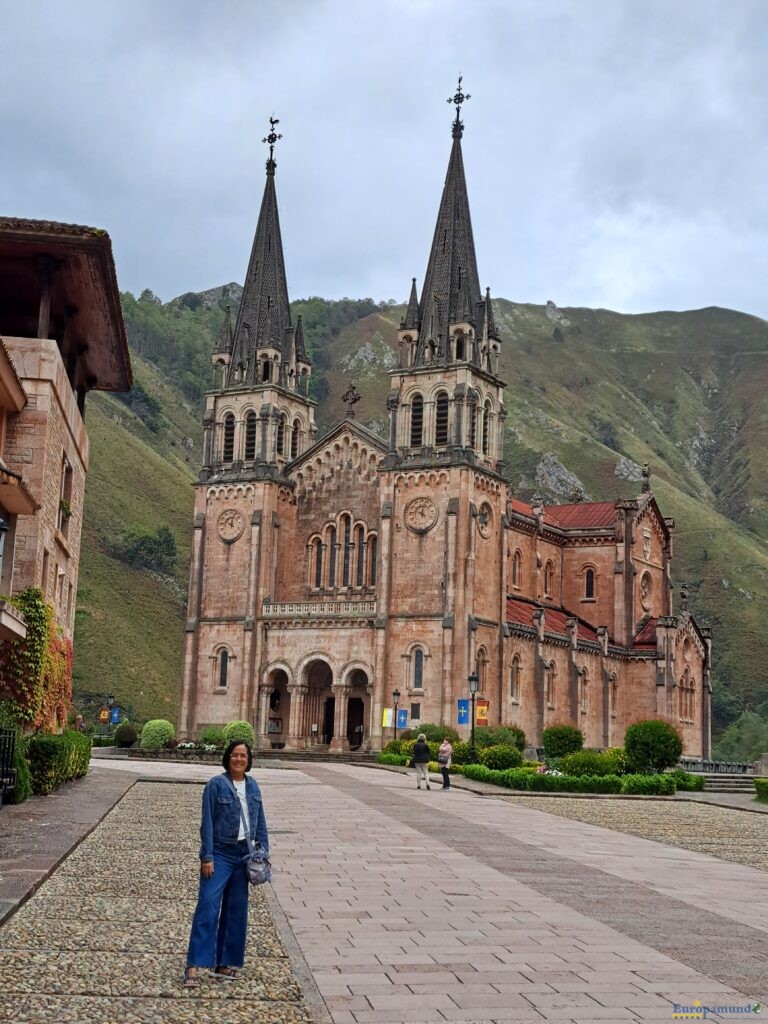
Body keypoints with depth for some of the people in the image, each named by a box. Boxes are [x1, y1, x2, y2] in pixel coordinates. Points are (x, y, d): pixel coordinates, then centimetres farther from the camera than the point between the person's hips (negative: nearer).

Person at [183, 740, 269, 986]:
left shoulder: (253, 786, 8)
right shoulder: (216, 785, -9)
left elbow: (260, 822, 13)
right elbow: (207, 823, -10)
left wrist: (263, 852, 7)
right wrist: (207, 857, -13)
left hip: (244, 855, 6)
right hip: (220, 853, -6)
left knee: (236, 910, 10)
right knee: (207, 906, -12)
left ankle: (226, 963, 19)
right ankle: (194, 966, -11)